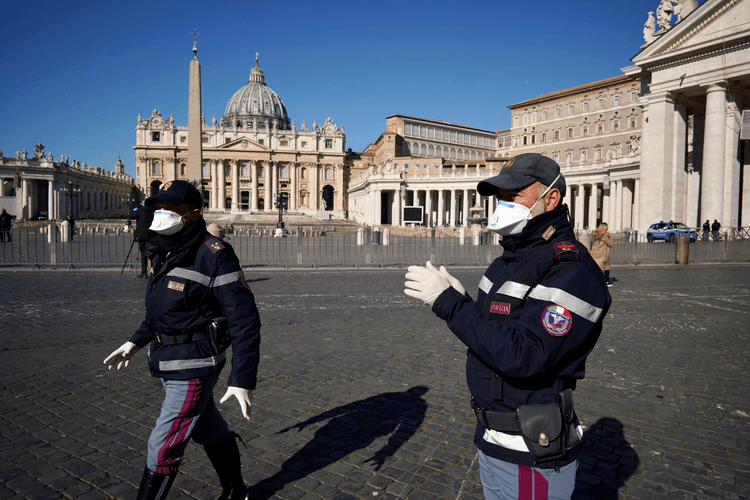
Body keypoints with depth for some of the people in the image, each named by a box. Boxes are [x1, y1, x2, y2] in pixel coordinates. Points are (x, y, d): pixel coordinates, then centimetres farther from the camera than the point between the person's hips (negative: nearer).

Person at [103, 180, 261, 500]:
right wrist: (135, 342, 22)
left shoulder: (215, 256, -20)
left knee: (163, 448, 0)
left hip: (193, 367, -9)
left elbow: (245, 321, -22)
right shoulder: (168, 252, 8)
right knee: (211, 431, 23)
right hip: (168, 362, 9)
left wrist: (242, 380, -24)